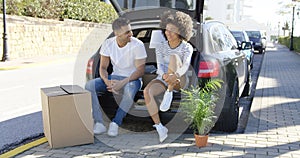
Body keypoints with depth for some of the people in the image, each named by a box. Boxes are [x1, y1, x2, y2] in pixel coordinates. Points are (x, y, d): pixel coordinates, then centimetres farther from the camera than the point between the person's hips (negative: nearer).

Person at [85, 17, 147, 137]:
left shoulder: (137, 45, -15)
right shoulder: (108, 44, -4)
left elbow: (140, 71, -16)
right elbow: (103, 67, -1)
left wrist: (123, 83, -29)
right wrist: (107, 82, -23)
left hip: (132, 79, -4)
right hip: (114, 77, 4)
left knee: (129, 90, -40)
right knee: (89, 85, -19)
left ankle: (115, 123, -23)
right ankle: (99, 123, -21)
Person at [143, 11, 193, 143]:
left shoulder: (187, 48, -4)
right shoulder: (160, 47, 3)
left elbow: (185, 65, -20)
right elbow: (160, 66, -10)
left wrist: (175, 76, -42)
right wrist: (164, 75, -34)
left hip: (179, 82, -2)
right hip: (162, 80, 3)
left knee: (174, 57, -31)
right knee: (147, 91, -32)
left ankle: (169, 93, -29)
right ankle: (159, 127, -27)